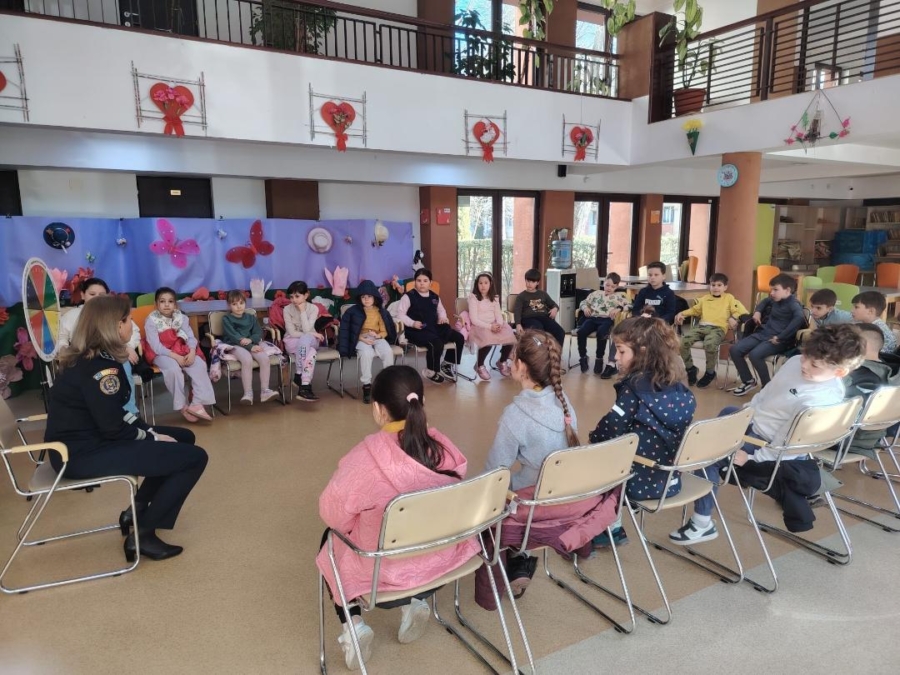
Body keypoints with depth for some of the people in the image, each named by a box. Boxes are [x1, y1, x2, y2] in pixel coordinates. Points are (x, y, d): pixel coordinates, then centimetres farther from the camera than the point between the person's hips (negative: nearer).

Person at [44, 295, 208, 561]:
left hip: (84, 440, 10)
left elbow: (117, 416, 10)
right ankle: (141, 535, -2)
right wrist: (153, 436, -7)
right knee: (194, 458, -14)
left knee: (183, 438, 17)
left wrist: (150, 431, 0)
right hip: (84, 453, -10)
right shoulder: (99, 367, -22)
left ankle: (136, 511, 20)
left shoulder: (87, 357, 9)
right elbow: (113, 428, -22)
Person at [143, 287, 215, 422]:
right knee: (173, 368, -34)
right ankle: (183, 406, -18)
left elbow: (190, 337, -4)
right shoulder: (151, 320, -11)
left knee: (199, 365, -21)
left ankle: (197, 404, -20)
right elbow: (156, 346, -18)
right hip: (160, 354, -4)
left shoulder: (181, 318, 1)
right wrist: (176, 357, -26)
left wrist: (192, 352, -25)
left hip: (180, 351, 4)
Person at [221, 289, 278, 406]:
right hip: (234, 346, -4)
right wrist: (251, 347, -20)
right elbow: (233, 336, -9)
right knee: (247, 359, -36)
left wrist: (250, 340, -16)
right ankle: (248, 393, -32)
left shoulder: (251, 317, 19)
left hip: (251, 344, 4)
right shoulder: (226, 319, 4)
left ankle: (264, 391, -21)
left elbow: (258, 333, 8)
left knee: (265, 358, -26)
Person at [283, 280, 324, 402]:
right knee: (310, 353, -35)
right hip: (292, 342, -1)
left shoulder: (313, 308, -7)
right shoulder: (287, 309, -7)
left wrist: (302, 311, -20)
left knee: (305, 339, -37)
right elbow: (292, 333, -11)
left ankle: (299, 376, -30)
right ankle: (305, 385, -32)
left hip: (310, 341, 1)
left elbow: (306, 330, -19)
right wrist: (313, 334, -17)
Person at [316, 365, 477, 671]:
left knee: (331, 541, 27)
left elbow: (332, 514, -13)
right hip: (441, 559, 4)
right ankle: (415, 602, 24)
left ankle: (353, 624, 15)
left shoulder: (366, 457, -30)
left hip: (383, 572, -3)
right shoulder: (444, 447, -16)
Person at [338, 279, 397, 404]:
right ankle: (366, 385, -27)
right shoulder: (353, 311, 1)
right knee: (367, 353, -38)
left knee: (388, 352, -31)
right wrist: (363, 338, -15)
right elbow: (347, 330, -2)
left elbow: (385, 331, 9)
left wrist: (377, 335, -14)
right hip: (361, 339, -2)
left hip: (377, 338, 2)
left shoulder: (381, 312, 8)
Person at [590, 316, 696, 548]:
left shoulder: (634, 386, -18)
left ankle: (613, 528, 26)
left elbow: (612, 428, -17)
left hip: (642, 481, -7)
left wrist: (594, 438, 4)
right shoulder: (677, 385, 2)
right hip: (671, 478, 7)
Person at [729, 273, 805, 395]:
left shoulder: (793, 304, -12)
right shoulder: (774, 300, 15)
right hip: (763, 333, 8)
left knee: (755, 354, -33)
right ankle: (749, 381, 13)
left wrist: (780, 337, -34)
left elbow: (800, 318, -34)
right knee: (735, 350, -5)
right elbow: (765, 302, 41)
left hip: (780, 341, -8)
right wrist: (758, 311, 20)